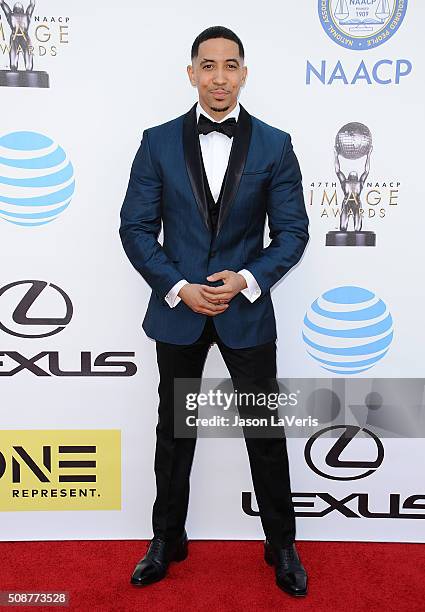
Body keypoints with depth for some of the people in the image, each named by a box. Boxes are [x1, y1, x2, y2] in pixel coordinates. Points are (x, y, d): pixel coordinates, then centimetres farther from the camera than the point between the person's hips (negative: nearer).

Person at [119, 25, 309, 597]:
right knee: (174, 431, 15)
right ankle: (168, 539, 36)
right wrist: (179, 287, -13)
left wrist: (247, 280, -15)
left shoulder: (274, 145, -1)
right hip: (178, 309, 1)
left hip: (247, 309, 0)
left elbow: (292, 230, -1)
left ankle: (282, 544, 32)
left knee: (266, 431, 10)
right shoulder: (158, 142, 0)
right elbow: (136, 227, -2)